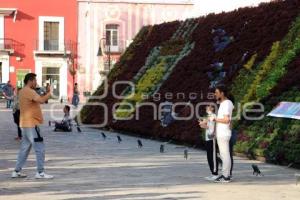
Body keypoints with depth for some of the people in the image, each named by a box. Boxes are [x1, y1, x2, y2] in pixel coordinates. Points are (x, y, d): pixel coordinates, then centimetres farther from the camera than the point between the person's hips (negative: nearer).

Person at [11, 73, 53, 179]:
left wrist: (45, 93, 6)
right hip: (31, 124, -10)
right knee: (40, 148, -6)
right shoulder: (29, 91, -15)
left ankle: (17, 171, 15)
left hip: (26, 124, 10)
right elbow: (41, 100, -28)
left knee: (24, 148, 14)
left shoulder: (23, 91, 17)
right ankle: (40, 172, -6)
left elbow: (38, 100, 19)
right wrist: (49, 93, -13)